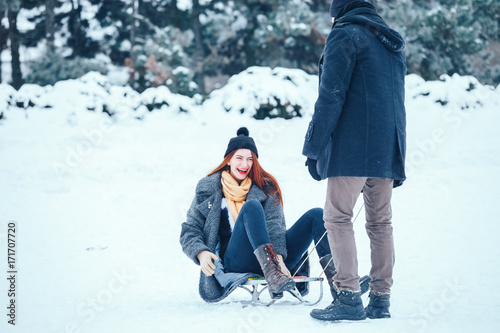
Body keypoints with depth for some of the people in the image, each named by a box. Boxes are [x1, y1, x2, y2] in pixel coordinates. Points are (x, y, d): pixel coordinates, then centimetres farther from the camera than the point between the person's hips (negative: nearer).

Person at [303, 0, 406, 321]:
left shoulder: (345, 35, -3)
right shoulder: (393, 43, 21)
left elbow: (331, 95, -11)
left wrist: (314, 147, -10)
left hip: (353, 146, -7)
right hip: (388, 147, 8)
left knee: (338, 217, -6)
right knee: (380, 222, 8)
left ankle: (349, 298, -14)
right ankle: (381, 300, 8)